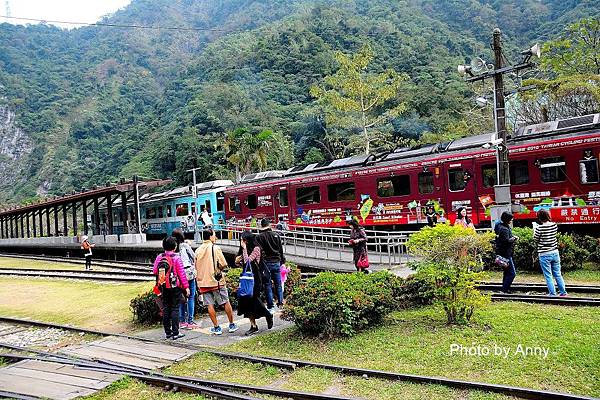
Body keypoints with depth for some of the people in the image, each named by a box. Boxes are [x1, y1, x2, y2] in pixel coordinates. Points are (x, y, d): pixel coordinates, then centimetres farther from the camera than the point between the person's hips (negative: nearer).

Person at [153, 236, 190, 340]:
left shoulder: (159, 257, 1)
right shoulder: (176, 258, -12)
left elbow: (154, 271, 6)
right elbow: (182, 273, -11)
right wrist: (186, 286, -6)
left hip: (163, 287, 5)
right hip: (175, 287, -5)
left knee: (166, 309, 12)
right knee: (175, 309, 1)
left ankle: (167, 332, 19)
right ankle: (175, 333, 2)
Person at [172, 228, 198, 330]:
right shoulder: (185, 246, -6)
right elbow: (194, 258, -3)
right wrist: (194, 269, 11)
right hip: (189, 273, -4)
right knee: (191, 297, 1)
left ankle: (182, 321, 19)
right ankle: (190, 321, 1)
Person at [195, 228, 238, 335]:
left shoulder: (198, 250, 5)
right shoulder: (215, 248, -10)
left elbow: (196, 267, 12)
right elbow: (223, 264, -13)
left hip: (203, 281, 4)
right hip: (216, 280, -4)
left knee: (210, 305, 6)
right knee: (226, 302, 8)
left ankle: (216, 327, 10)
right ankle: (232, 325, 16)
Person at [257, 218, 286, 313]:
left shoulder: (259, 237, -7)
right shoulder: (276, 235, 4)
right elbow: (281, 250, 9)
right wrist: (282, 260, 20)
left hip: (266, 263, -3)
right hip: (276, 262, 3)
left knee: (268, 285, 3)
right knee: (278, 284, 12)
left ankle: (271, 306, 3)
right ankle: (280, 302, 11)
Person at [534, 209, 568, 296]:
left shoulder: (539, 228, -17)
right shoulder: (554, 225, -1)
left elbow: (535, 240, -7)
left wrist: (534, 230, 5)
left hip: (544, 254, -5)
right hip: (555, 252, 5)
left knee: (548, 276, 4)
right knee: (558, 274, 16)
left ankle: (552, 294, 8)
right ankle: (563, 292, 22)